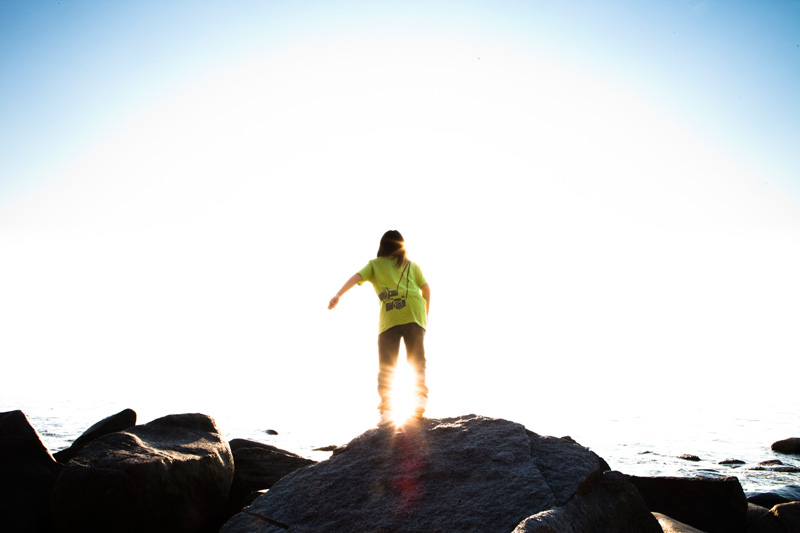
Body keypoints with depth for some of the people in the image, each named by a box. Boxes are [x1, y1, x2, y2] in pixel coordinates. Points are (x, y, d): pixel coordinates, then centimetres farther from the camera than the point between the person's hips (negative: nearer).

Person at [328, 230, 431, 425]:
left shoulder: (375, 264, 20)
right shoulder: (412, 265, 24)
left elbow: (356, 277, 3)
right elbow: (426, 289, 17)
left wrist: (338, 295, -9)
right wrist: (426, 313, 29)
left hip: (389, 318, -1)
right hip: (413, 314, 1)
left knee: (386, 366, 3)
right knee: (417, 360, 6)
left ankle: (386, 408, -7)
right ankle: (420, 398, -12)